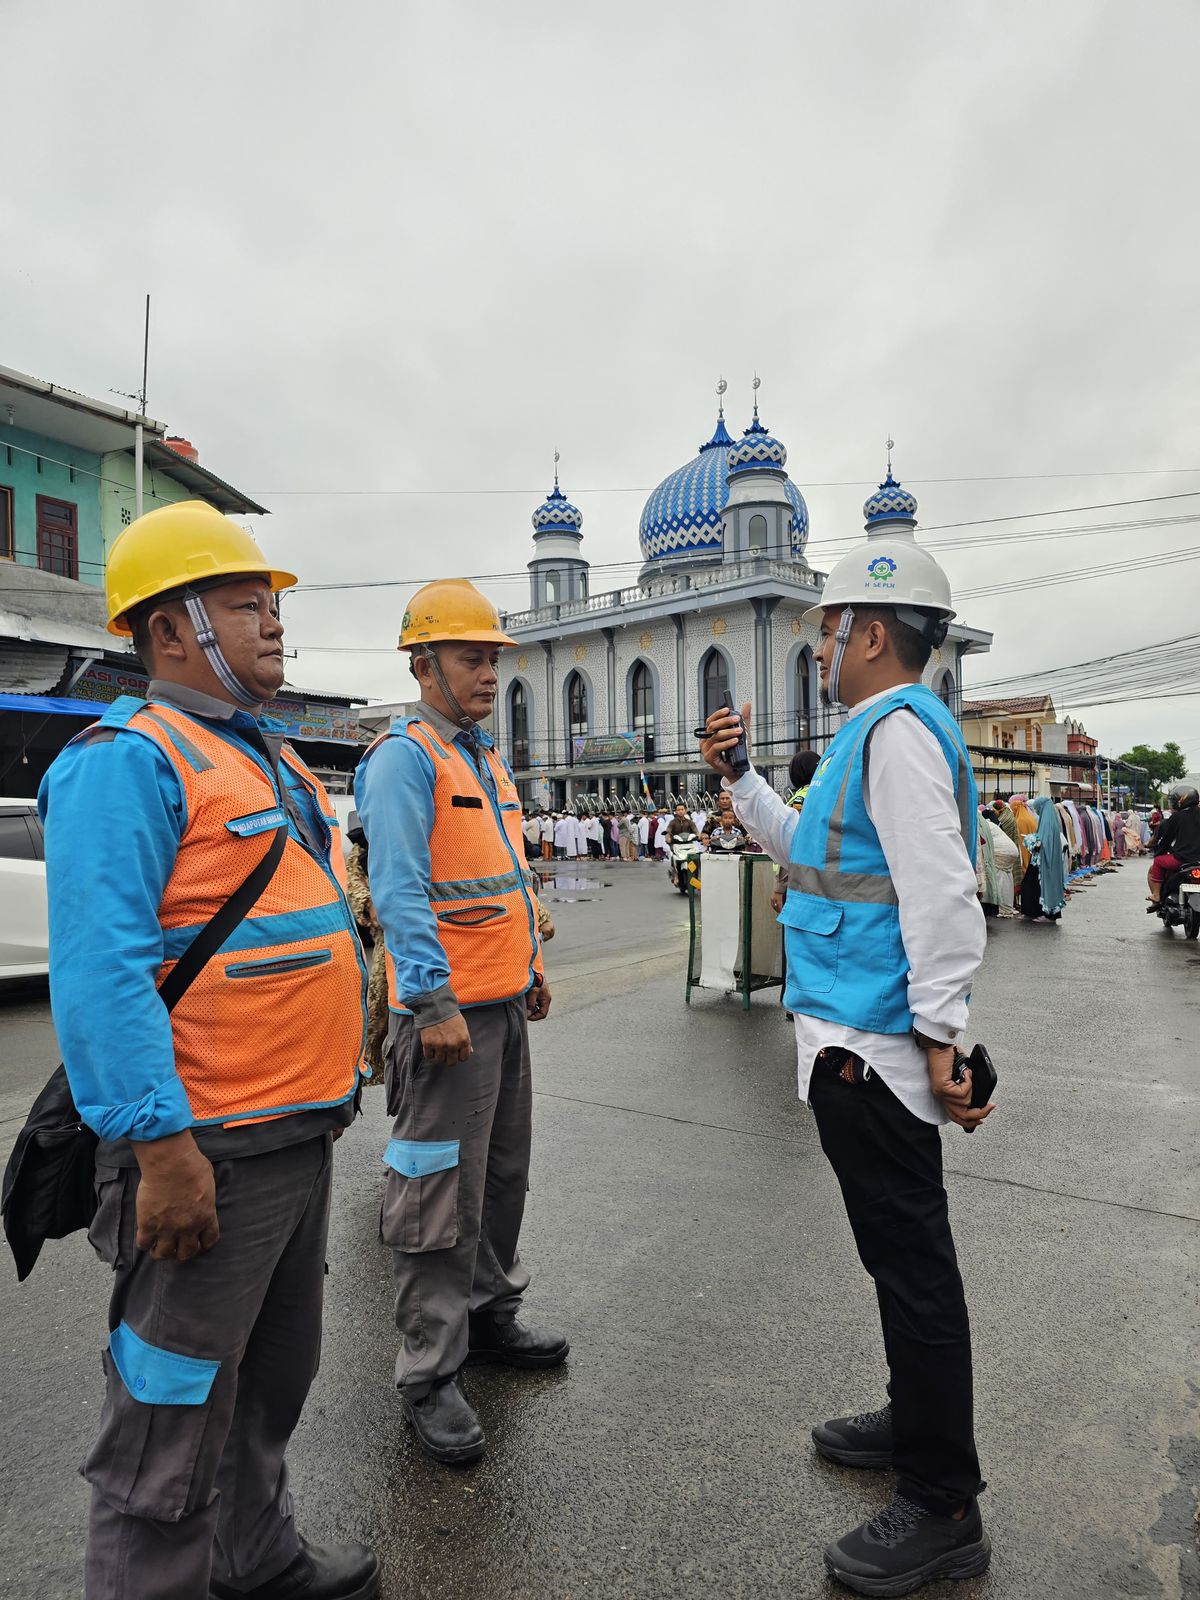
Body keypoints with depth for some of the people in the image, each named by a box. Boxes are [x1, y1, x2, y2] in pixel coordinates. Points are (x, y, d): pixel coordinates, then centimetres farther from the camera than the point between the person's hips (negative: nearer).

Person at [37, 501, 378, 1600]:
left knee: (273, 1380, 25)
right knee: (173, 1421, 8)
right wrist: (162, 1148, -25)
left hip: (301, 1136, 10)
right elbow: (101, 972, -23)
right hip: (207, 1153, -9)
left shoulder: (271, 758, 14)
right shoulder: (129, 759, -15)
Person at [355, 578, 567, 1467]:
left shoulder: (489, 759, 16)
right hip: (449, 1012, -9)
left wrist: (533, 969, 21)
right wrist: (434, 1002, -24)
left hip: (506, 1003, 9)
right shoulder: (406, 757, -13)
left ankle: (490, 1314, 37)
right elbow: (400, 890, -21)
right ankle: (430, 1376, 15)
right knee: (441, 1195, 0)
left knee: (503, 1175, 19)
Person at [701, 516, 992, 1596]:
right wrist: (738, 781, 17)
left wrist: (939, 1036, -22)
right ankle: (915, 1425, 40)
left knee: (912, 1264, 2)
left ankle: (942, 1513, 18)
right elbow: (815, 853, 24)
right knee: (904, 1254, 22)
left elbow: (941, 891, -23)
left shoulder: (899, 728, -16)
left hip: (872, 1050, -10)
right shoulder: (881, 730, 17)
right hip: (863, 1045, 11)